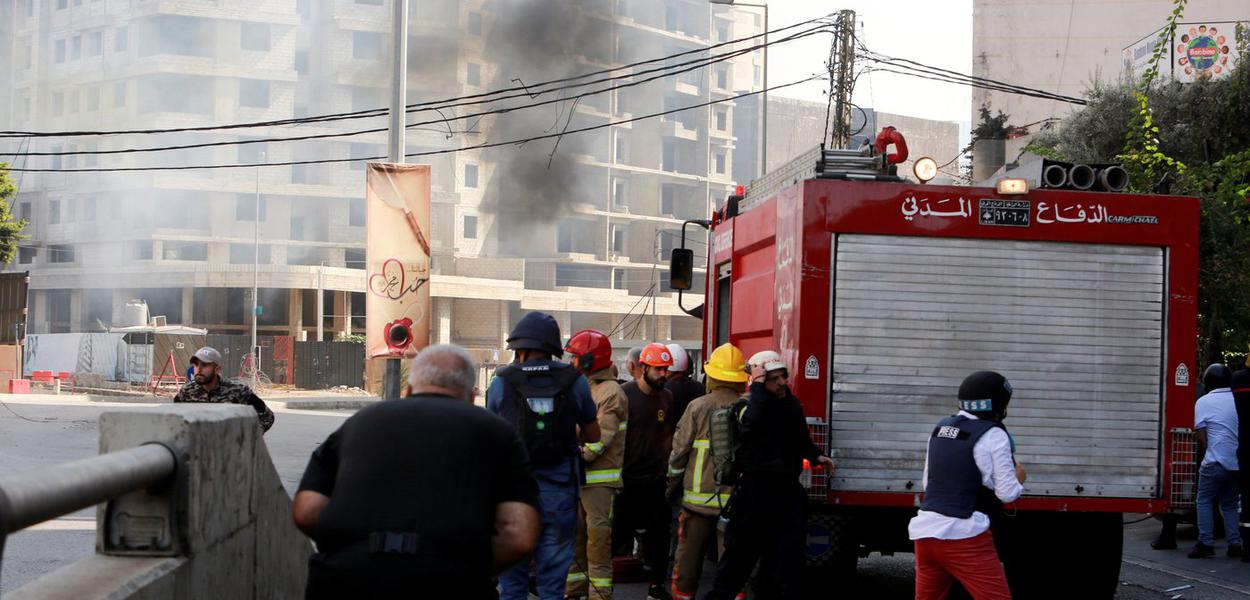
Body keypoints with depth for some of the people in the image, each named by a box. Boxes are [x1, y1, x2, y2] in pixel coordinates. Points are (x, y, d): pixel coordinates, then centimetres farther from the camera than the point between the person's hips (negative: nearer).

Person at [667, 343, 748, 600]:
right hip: (737, 500, 1)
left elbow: (679, 451, -2)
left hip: (699, 499, -1)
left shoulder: (698, 407, -5)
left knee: (688, 560, 9)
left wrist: (672, 484, 11)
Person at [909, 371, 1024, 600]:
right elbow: (1007, 493, -6)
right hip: (964, 536, -7)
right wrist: (1019, 478, 14)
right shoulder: (993, 435, -6)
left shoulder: (940, 428, 13)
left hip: (925, 530, 7)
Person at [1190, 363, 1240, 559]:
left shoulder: (1204, 402, -2)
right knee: (1230, 503, 16)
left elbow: (1201, 436, -4)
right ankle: (1234, 544, 10)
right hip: (1239, 462, 5)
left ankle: (1206, 543, -3)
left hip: (1216, 461, -5)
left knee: (1204, 501, 5)